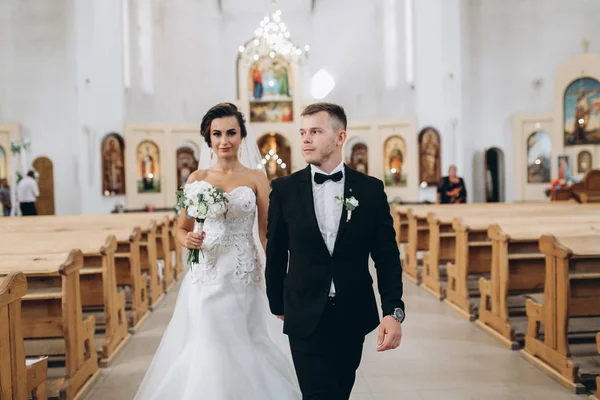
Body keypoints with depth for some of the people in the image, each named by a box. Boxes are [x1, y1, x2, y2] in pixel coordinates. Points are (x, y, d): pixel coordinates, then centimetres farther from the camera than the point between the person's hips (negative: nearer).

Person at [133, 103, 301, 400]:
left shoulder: (256, 179, 3)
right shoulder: (197, 178, 7)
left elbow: (268, 234, 1)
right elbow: (182, 228, 12)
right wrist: (187, 239, -12)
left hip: (244, 279, -1)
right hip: (206, 279, 1)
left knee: (245, 353, 3)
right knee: (203, 352, 0)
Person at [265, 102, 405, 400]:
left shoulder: (370, 189, -2)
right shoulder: (284, 189, -3)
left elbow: (387, 257, -3)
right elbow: (275, 254, 6)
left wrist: (393, 310, -13)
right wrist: (278, 305, 13)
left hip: (354, 316, 2)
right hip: (306, 317, -1)